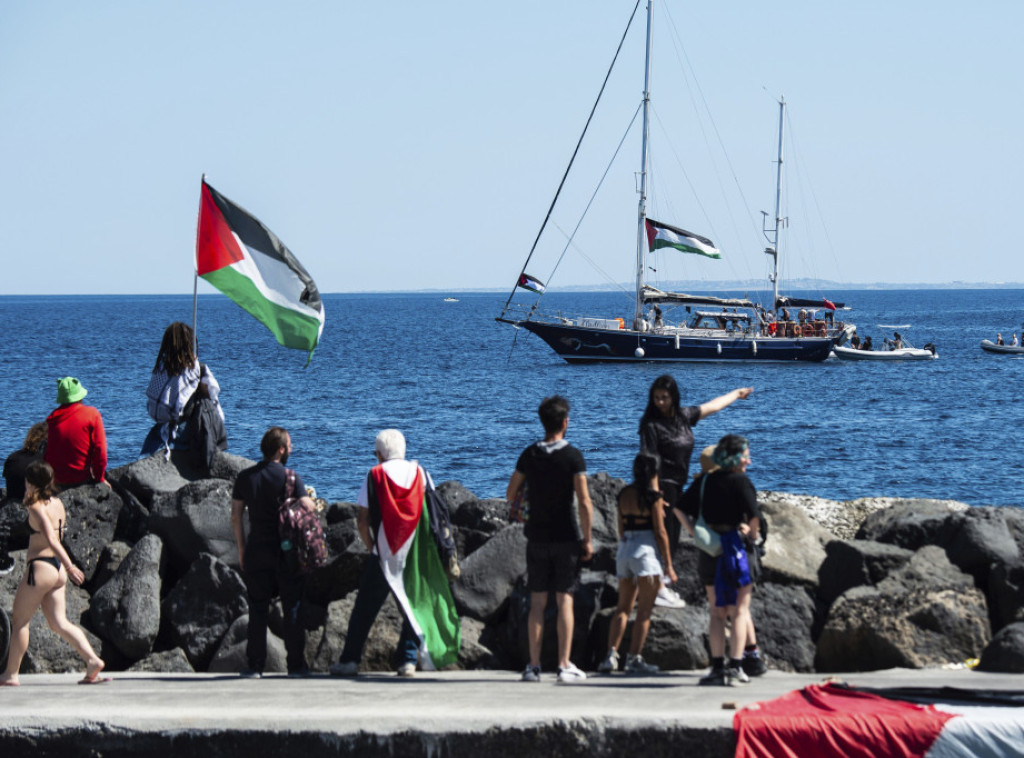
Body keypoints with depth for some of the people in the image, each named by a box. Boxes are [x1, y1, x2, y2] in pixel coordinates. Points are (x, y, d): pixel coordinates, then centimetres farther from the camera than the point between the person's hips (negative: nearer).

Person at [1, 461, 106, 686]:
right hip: (57, 569, 8)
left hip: (40, 566, -8)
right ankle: (92, 660, -9)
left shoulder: (37, 508, -13)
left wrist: (70, 566, -25)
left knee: (19, 620, 5)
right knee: (59, 623, 7)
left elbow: (51, 540, -23)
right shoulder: (57, 503, 11)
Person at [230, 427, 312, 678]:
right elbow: (308, 509, -15)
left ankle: (254, 665, 3)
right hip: (287, 552, -3)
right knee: (293, 609, 5)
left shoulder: (245, 477, 5)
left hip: (256, 552, 3)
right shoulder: (290, 478, -8)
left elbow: (235, 517, 7)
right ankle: (296, 664, 5)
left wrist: (241, 549, 14)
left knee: (257, 610, 6)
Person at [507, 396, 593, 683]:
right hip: (566, 538, -3)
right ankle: (564, 665, 0)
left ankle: (534, 665, 5)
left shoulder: (529, 455, 1)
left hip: (537, 538, 3)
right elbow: (584, 502, -13)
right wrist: (587, 539, -7)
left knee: (537, 603, 6)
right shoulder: (573, 457, -9)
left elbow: (511, 494, 8)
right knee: (565, 602, 2)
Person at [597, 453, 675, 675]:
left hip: (624, 549, 6)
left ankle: (611, 655, 3)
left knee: (623, 607, 12)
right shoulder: (653, 496, -8)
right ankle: (634, 659, -2)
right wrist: (668, 564, -3)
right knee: (644, 610, 0)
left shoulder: (624, 494, 9)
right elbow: (660, 532, -8)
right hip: (645, 551, -6)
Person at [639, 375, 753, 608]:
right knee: (663, 536, -9)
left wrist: (736, 394, 39)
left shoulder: (683, 416, 8)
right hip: (662, 484, -8)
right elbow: (648, 459, -20)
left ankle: (661, 584, 19)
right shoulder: (651, 424, -14)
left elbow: (711, 406, 25)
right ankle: (658, 589, -8)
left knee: (672, 538, 11)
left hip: (677, 485, 8)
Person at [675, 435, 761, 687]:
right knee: (740, 610, 2)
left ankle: (717, 666, 10)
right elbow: (754, 517, -16)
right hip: (731, 546, -6)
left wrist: (695, 533, 10)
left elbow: (680, 509, 10)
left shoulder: (704, 481, 10)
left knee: (717, 612, 13)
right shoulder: (740, 481, -9)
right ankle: (734, 668, -4)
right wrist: (752, 532, 3)